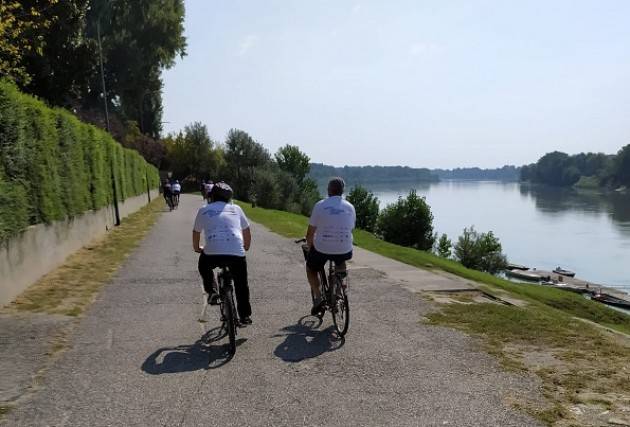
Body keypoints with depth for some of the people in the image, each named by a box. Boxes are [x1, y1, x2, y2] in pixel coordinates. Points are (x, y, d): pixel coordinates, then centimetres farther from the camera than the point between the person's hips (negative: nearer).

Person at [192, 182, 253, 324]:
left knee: (203, 265, 34)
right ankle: (245, 316, 27)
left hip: (212, 253, -1)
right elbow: (247, 232, 28)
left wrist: (197, 248, 47)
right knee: (241, 284, 23)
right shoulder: (236, 208, 20)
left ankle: (212, 291, 18)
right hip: (237, 253, 1)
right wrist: (246, 247, 47)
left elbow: (196, 233, 28)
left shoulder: (204, 210, 18)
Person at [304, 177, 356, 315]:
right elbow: (351, 229, 13)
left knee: (310, 269, 25)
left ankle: (318, 297, 9)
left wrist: (309, 247, 18)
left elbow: (310, 232, 0)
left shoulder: (320, 205, -3)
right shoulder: (350, 207, 5)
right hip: (344, 249, 3)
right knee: (341, 262, 38)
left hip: (321, 249, -3)